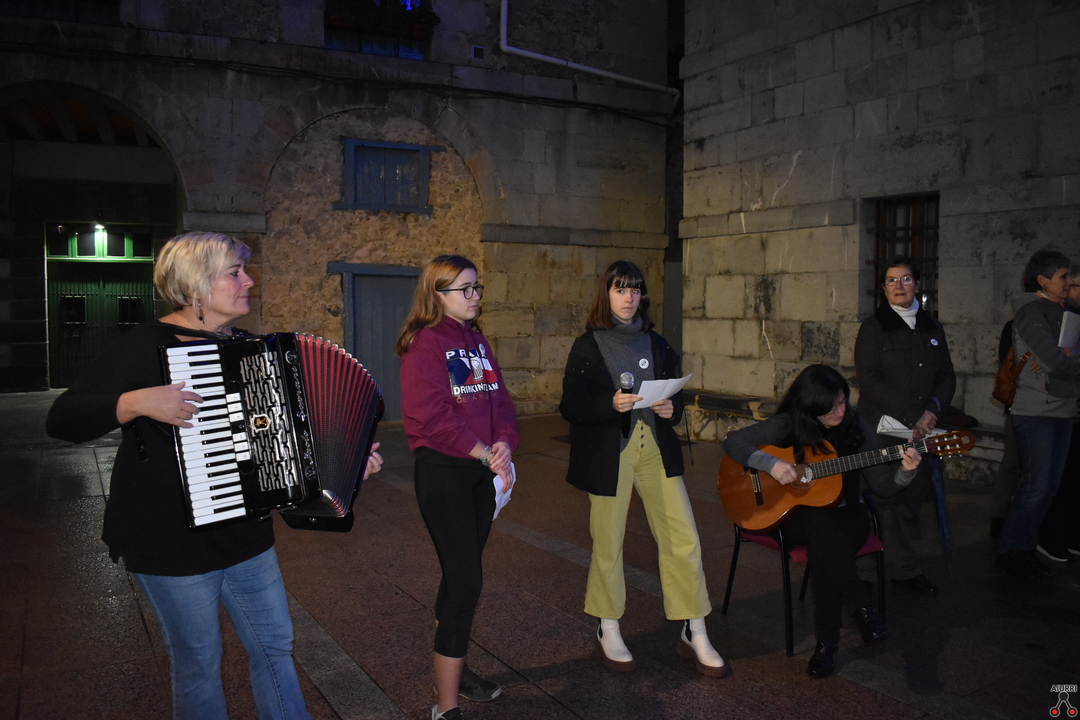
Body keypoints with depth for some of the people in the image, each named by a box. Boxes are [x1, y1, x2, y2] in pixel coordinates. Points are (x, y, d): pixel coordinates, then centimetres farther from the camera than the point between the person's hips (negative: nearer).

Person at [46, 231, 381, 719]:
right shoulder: (146, 346, -13)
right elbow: (62, 419, -17)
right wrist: (137, 402, -32)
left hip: (246, 535, 6)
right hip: (172, 544, -6)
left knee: (275, 647, 15)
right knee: (198, 665, 10)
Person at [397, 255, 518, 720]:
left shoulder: (477, 341, 14)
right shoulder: (425, 343, -11)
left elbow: (499, 399, 10)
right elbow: (431, 416, -19)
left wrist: (504, 443, -9)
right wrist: (485, 453, -17)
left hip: (480, 471, 8)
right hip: (442, 470, -8)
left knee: (460, 575, 16)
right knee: (466, 580, -10)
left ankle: (452, 668, 32)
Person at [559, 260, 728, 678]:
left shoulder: (656, 344, 13)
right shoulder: (587, 347, 1)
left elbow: (675, 394, 18)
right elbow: (570, 408, -4)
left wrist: (672, 410, -5)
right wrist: (610, 405, -21)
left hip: (656, 447, 4)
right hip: (609, 452, -3)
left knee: (684, 540, 0)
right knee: (608, 544, 5)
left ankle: (694, 635, 14)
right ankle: (608, 632, 25)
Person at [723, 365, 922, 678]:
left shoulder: (856, 428, -1)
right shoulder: (788, 426, -6)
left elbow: (881, 485, 1)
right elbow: (734, 441, -12)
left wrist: (904, 473, -20)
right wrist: (770, 463, -26)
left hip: (847, 514, 1)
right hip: (798, 514, -1)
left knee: (822, 550, -33)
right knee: (822, 526, -38)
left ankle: (827, 642, -22)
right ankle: (861, 607, -29)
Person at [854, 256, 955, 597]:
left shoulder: (932, 327, 15)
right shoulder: (873, 327, -1)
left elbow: (947, 377, 14)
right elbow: (870, 380, -10)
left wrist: (932, 410, -5)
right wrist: (912, 415, -14)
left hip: (921, 430, 4)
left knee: (910, 501, 6)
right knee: (892, 501, -6)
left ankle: (906, 569, 16)